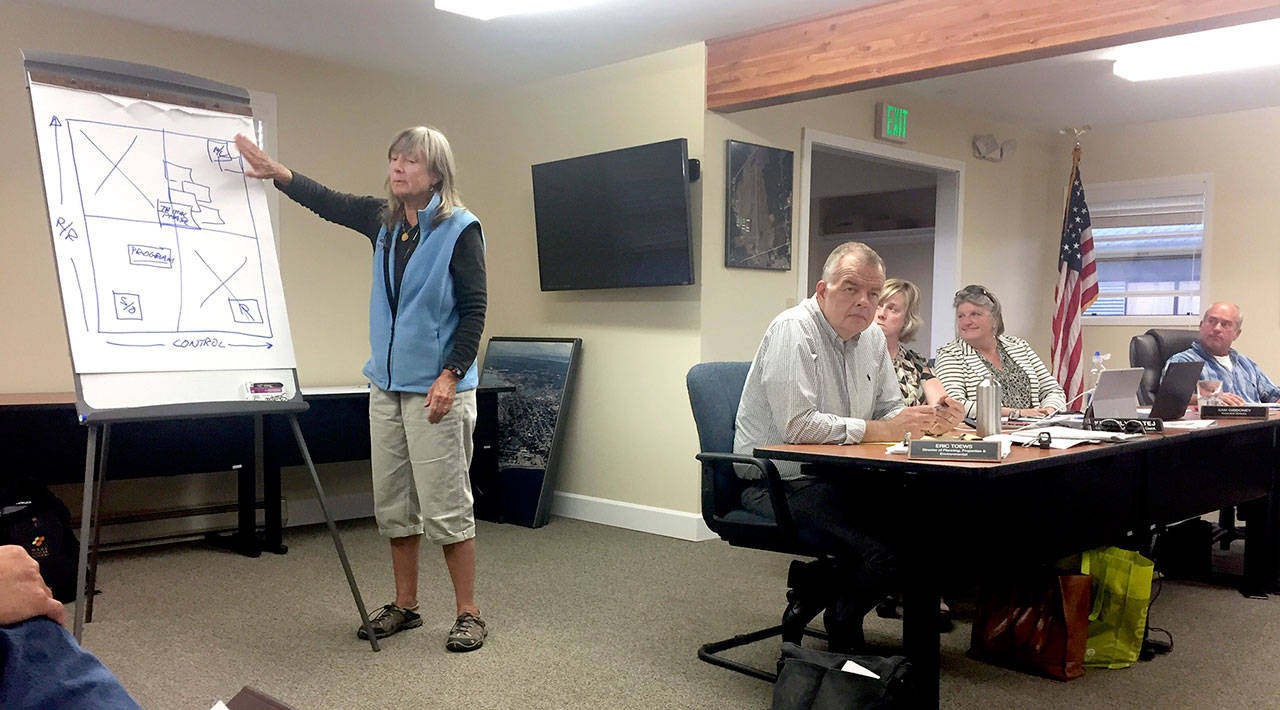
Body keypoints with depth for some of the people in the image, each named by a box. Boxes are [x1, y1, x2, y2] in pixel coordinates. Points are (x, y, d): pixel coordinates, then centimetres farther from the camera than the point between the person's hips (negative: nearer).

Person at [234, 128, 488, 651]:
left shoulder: (460, 230, -9)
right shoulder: (384, 221, 9)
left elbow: (473, 310, -12)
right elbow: (329, 203, 23)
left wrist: (450, 376, -19)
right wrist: (276, 172, 15)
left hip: (436, 390, -7)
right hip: (386, 385, 7)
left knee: (445, 504, -3)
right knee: (392, 504, 12)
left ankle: (468, 614, 10)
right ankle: (405, 606, 26)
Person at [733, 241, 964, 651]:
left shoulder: (872, 337, 12)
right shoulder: (793, 330, -15)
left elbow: (889, 409, 17)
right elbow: (797, 426, -24)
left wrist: (929, 422, -5)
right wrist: (877, 429, -22)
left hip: (837, 478, 9)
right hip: (781, 483, -9)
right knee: (881, 557, -26)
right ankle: (843, 639, 5)